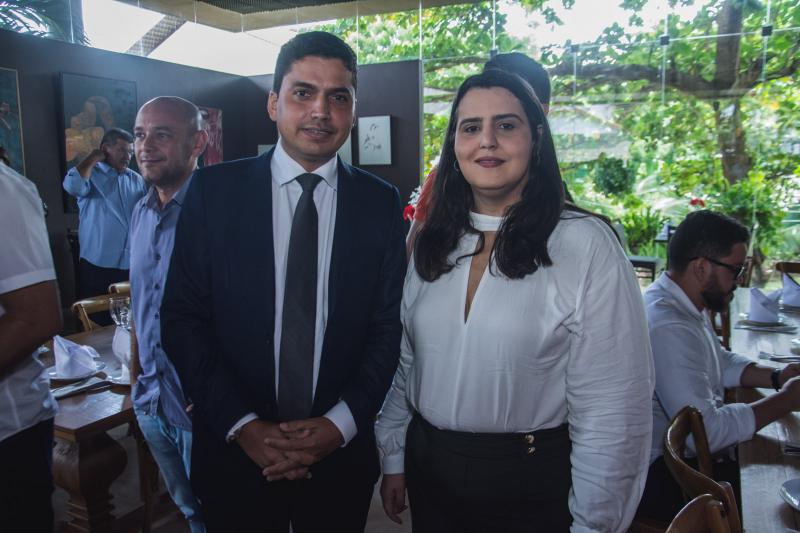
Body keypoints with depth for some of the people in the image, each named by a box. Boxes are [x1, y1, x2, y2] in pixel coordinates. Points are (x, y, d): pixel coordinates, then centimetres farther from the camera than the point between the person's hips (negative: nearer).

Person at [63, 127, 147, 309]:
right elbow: (73, 185, -25)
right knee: (97, 321, 2)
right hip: (97, 266, -4)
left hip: (132, 265, 4)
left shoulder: (137, 180, 12)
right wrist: (93, 158, -10)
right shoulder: (90, 174, -1)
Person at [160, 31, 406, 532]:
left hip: (341, 454, 1)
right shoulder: (214, 189, -5)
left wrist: (342, 423, -11)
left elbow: (388, 327, -2)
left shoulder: (381, 202, -2)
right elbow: (182, 318, -6)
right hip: (234, 449, 0)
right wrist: (243, 425, -12)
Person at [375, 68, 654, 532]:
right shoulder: (431, 245, 0)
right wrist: (394, 458, 9)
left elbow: (613, 409, -14)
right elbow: (402, 362, 7)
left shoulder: (587, 245, -16)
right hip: (429, 471, 5)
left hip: (533, 483, -4)